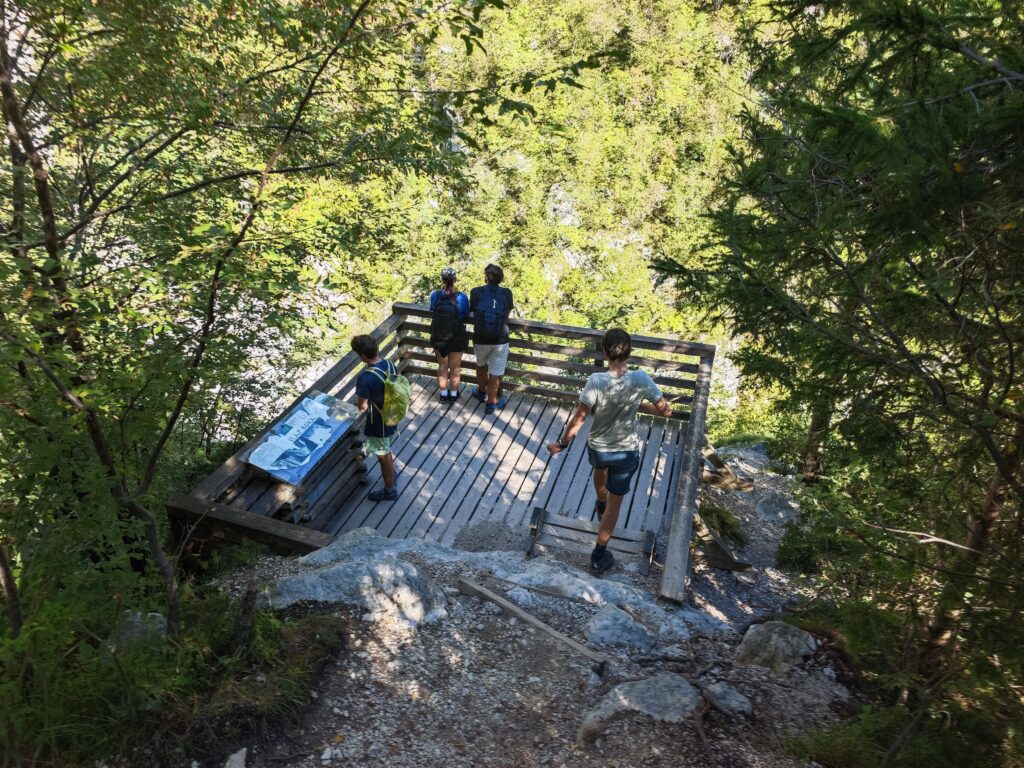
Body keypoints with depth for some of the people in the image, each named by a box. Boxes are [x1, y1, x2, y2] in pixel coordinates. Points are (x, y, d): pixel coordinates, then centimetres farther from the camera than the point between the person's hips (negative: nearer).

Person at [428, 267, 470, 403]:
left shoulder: (434, 295, -16)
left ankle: (443, 394, 35)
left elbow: (432, 312, 1)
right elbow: (466, 315, -7)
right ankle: (453, 394, 36)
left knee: (442, 367, 22)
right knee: (455, 368, 19)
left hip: (438, 337, 2)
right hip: (457, 339, -2)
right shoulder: (461, 297, -22)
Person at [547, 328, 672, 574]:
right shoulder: (641, 380, -20)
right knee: (615, 503, 15)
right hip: (627, 452, -1)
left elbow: (579, 418, -19)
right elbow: (665, 410, -9)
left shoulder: (596, 381, -25)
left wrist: (562, 444, -5)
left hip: (597, 448, 1)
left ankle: (601, 504, 67)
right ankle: (599, 556, 23)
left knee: (600, 469, 37)